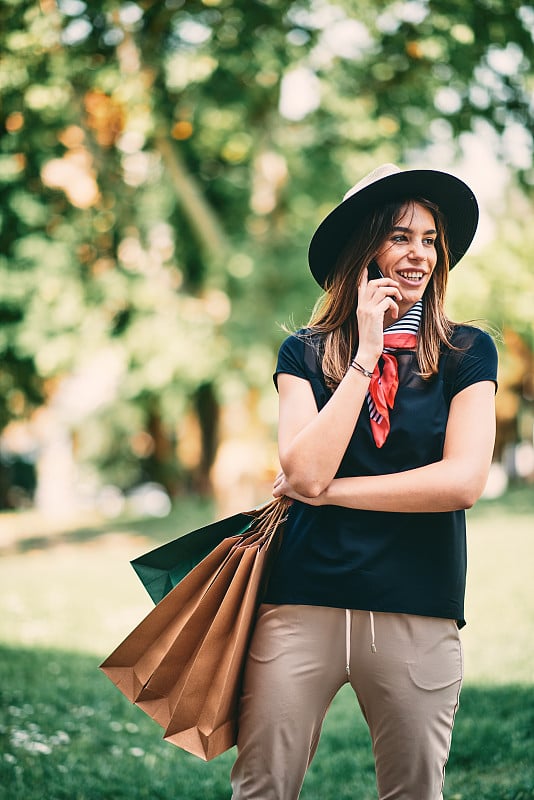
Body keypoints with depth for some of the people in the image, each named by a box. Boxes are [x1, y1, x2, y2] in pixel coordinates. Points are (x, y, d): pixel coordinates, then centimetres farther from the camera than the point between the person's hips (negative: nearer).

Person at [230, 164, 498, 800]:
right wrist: (366, 354, -8)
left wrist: (330, 489, -5)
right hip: (303, 607, 0)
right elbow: (305, 471, -9)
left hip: (417, 617, 0)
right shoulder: (305, 353, 6)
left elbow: (464, 480, -8)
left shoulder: (467, 353, 5)